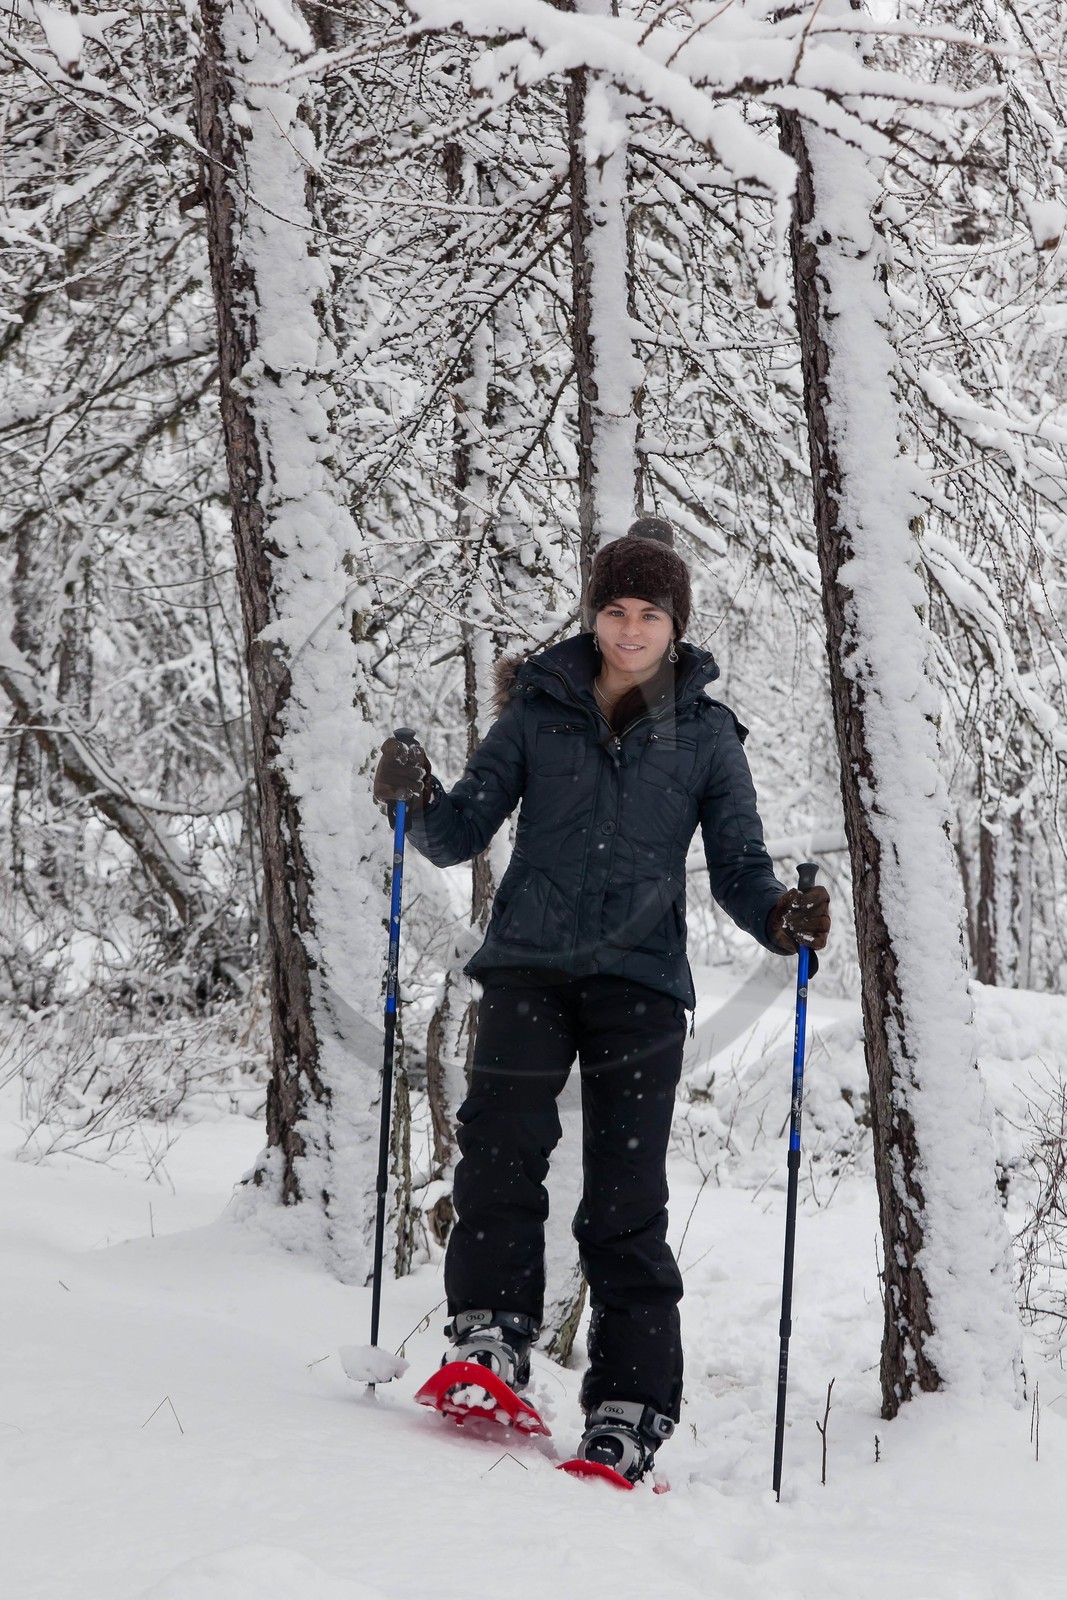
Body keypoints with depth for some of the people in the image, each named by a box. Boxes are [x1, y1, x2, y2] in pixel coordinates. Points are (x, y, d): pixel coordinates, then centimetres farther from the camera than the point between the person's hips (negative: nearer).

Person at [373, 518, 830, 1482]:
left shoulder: (706, 734, 11)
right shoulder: (540, 709, 11)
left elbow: (738, 866, 11)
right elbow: (464, 834, 9)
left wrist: (783, 917, -10)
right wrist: (419, 799, -13)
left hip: (640, 978, -1)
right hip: (529, 965, 1)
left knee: (627, 1201, -5)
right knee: (504, 1141, -21)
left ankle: (629, 1412, -2)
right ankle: (490, 1334, -12)